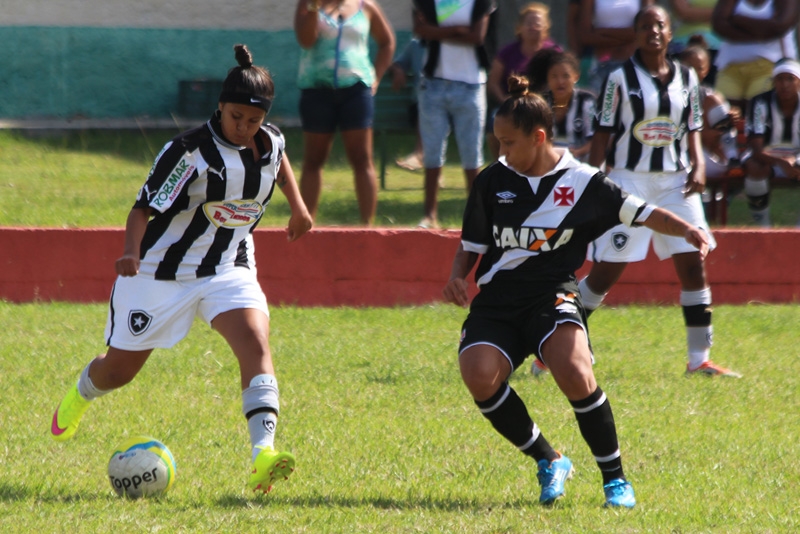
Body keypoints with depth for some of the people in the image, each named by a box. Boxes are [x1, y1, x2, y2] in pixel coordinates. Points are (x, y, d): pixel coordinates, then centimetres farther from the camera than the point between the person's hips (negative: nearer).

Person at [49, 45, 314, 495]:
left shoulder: (271, 142, -4)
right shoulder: (191, 150, -23)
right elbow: (146, 205, -24)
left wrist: (298, 207, 28)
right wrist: (131, 251, -40)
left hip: (230, 268, 4)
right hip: (164, 270, -4)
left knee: (256, 344, -25)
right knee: (120, 369, 10)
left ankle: (264, 455, -36)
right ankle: (82, 394, 49)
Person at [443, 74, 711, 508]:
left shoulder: (582, 182, 0)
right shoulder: (492, 181, 8)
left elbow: (640, 213, 1)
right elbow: (472, 246, 16)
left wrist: (686, 230, -17)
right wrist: (457, 279, -4)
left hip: (552, 295, -3)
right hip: (497, 299, 3)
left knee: (573, 372, -31)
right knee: (479, 375, -26)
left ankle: (615, 479, -11)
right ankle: (549, 462, -2)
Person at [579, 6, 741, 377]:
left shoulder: (686, 78, 8)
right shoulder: (621, 78, -4)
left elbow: (693, 130, 15)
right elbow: (603, 134, -3)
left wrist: (698, 167, -1)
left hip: (675, 183, 4)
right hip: (629, 180, -4)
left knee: (694, 265, -3)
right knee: (606, 271, -3)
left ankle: (699, 359, 3)